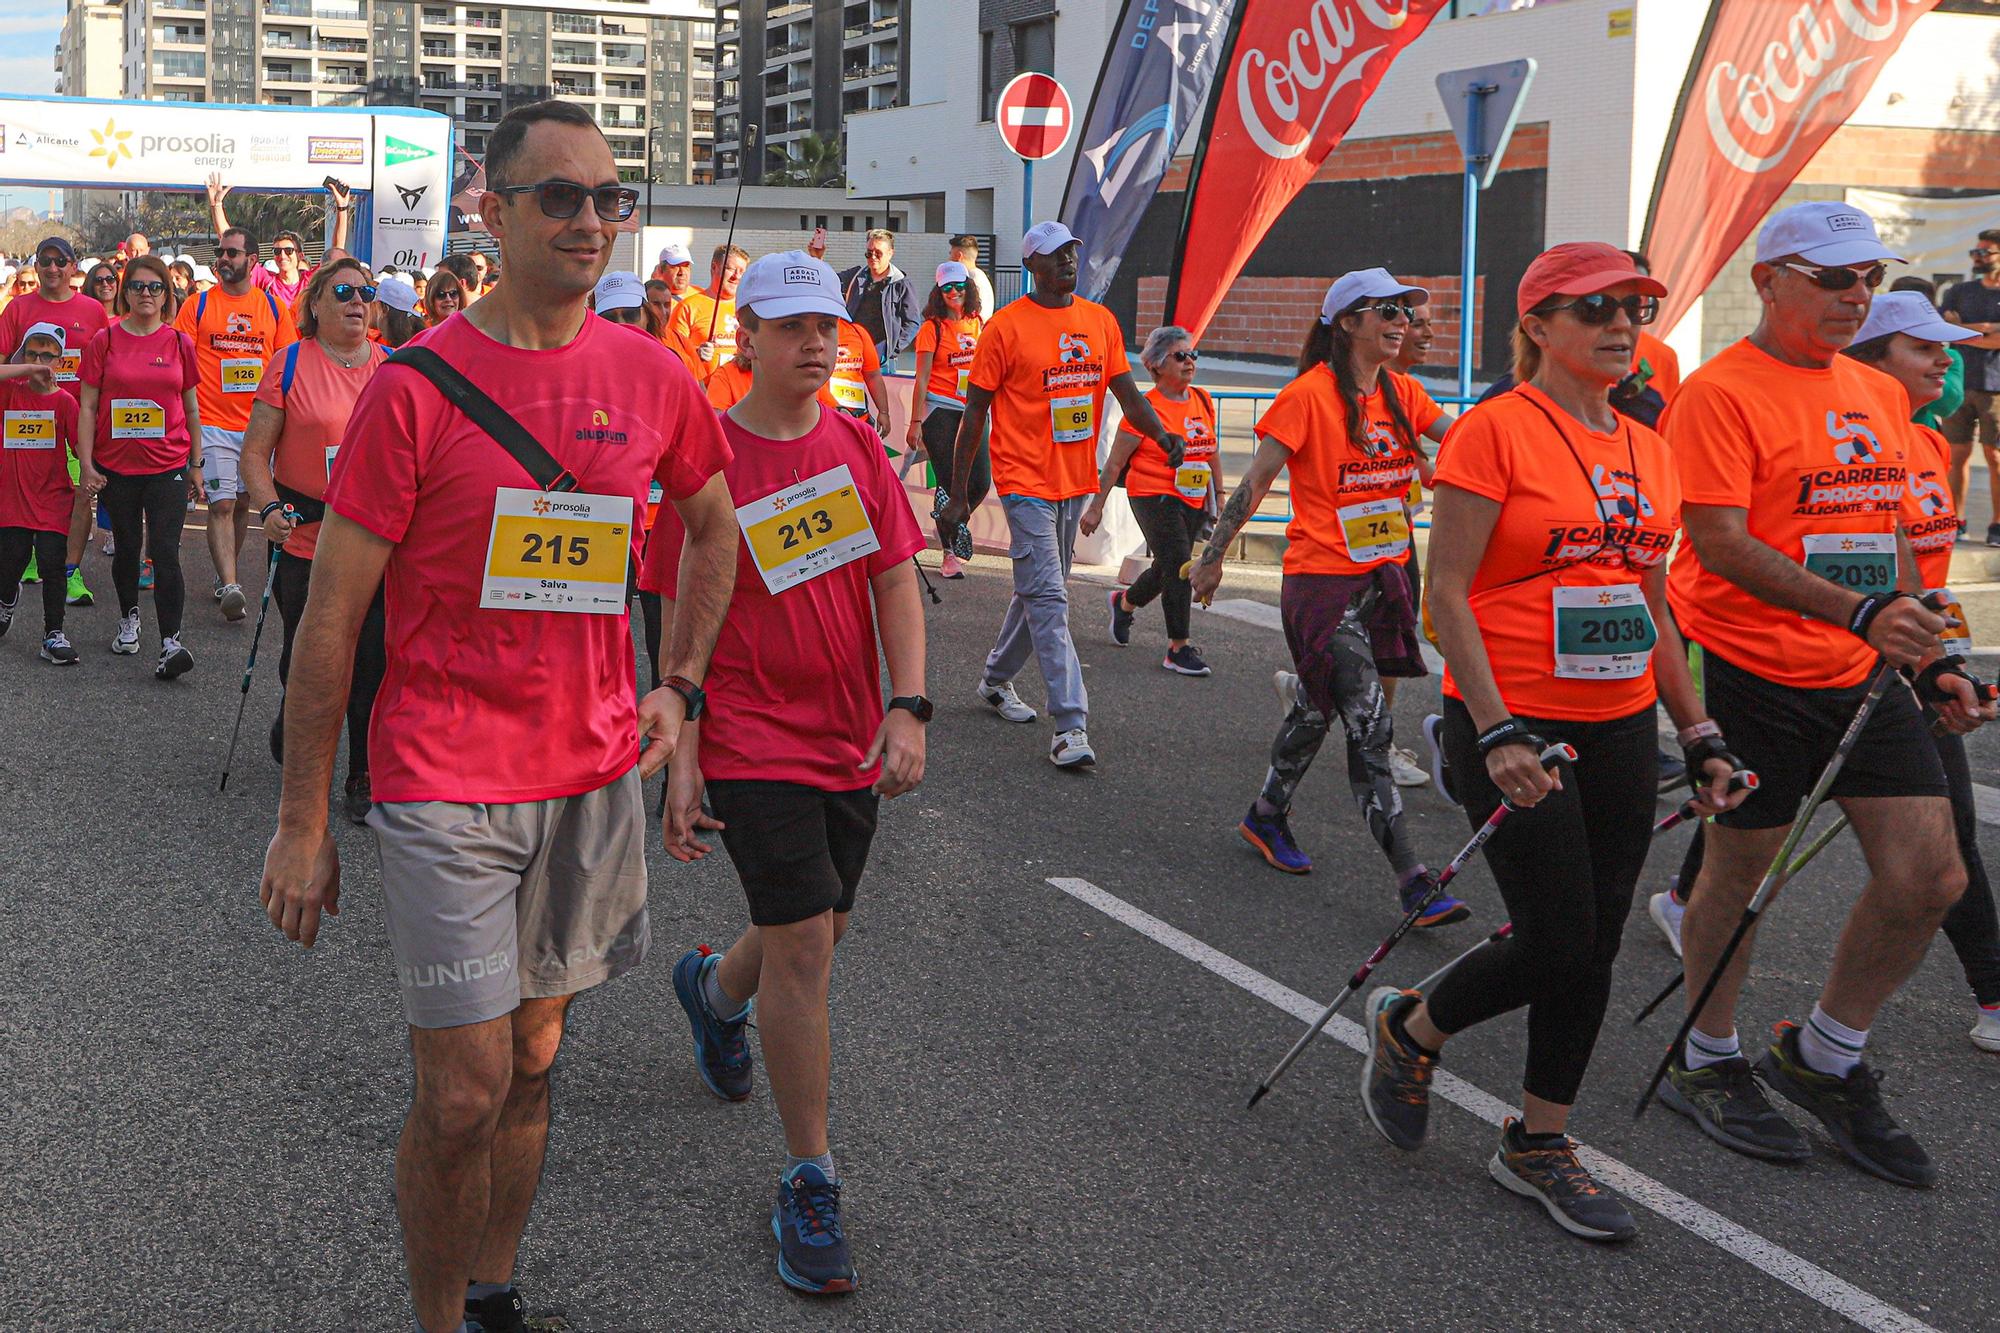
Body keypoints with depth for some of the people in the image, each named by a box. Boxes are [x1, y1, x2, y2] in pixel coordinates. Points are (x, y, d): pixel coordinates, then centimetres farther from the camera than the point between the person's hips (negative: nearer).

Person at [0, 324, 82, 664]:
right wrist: (28, 369, -18)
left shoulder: (64, 401, -1)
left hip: (53, 498, -1)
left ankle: (53, 634, 7)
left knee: (53, 561, -5)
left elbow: (81, 446, -3)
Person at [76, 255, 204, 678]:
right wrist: (86, 463, -4)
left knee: (165, 552, -10)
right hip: (116, 467, 1)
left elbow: (192, 409, 9)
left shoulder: (179, 343, 3)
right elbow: (88, 407, 2)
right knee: (126, 548, 15)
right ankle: (128, 617, 37)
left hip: (168, 465, -1)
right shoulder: (105, 341, 1)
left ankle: (171, 642, -13)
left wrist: (196, 466, 9)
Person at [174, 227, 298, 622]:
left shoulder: (274, 307, 6)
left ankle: (224, 573, 28)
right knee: (222, 504, -11)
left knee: (243, 503, 12)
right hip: (213, 423, -3)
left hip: (260, 423, 3)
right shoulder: (198, 306, 1)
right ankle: (230, 586, -16)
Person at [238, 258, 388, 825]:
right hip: (306, 539, -2)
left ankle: (364, 780, 12)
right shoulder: (290, 364, -2)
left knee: (374, 662, 0)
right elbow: (256, 451, -3)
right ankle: (292, 726, 42)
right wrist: (269, 508, -18)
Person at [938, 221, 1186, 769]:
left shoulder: (1101, 321, 7)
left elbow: (1127, 393, 7)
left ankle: (996, 678, 39)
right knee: (1049, 599, -11)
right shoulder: (1007, 327, -8)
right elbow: (974, 411, -5)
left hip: (1075, 480, 6)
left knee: (1041, 590, 18)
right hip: (1025, 480, -6)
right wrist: (957, 494, -5)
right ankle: (1071, 726, -13)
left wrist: (1161, 434, -14)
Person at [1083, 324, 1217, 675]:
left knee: (1168, 570, 16)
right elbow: (1115, 463, -7)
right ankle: (1178, 649, -3)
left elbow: (1211, 452, 20)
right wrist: (1096, 507, -6)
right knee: (1179, 567, -12)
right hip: (1154, 497, -7)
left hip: (1194, 501, 7)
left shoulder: (1203, 400, 7)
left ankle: (1125, 602, 46)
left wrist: (1218, 495, 21)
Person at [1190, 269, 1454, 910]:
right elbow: (1255, 481, -9)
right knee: (1370, 729, -11)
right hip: (1323, 581, -7)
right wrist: (1212, 557, -6)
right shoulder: (1309, 394, -12)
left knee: (1321, 706, 20)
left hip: (1384, 579, 7)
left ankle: (1267, 815, 41)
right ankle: (1414, 885, -11)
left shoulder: (1402, 394, 9)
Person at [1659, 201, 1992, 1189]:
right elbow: (1721, 544, -21)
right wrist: (1860, 613, -29)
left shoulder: (1879, 395, 14)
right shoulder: (1722, 393, -11)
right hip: (1753, 673, -7)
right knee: (1740, 872, 5)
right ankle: (1706, 1065, 28)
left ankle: (1825, 1057, 22)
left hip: (1865, 675, 7)